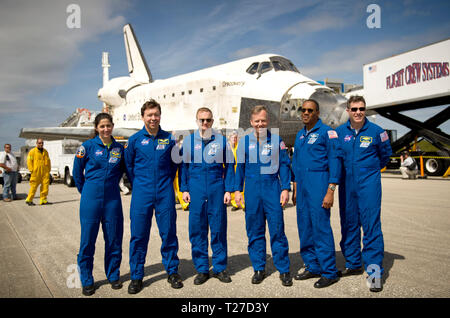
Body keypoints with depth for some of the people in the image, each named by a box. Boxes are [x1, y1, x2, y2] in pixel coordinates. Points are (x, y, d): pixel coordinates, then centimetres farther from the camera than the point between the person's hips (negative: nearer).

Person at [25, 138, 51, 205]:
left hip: (45, 172, 5)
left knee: (45, 186, -1)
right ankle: (29, 200, 8)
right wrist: (31, 170, -9)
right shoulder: (32, 151, 2)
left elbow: (48, 161, 21)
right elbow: (29, 161, -2)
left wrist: (49, 170, 14)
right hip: (36, 173, -5)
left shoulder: (45, 152, 17)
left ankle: (43, 200, 5)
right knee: (34, 186, -3)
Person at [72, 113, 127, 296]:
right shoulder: (88, 146, -3)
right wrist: (85, 191, 10)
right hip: (91, 198, -2)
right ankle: (86, 281, 18)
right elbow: (77, 172, 6)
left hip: (112, 198, 2)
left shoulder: (119, 148, 5)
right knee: (88, 239, 3)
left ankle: (113, 276, 25)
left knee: (114, 238, 7)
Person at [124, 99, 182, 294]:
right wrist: (138, 185, 12)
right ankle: (136, 277, 18)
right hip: (142, 194, 0)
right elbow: (129, 164, 12)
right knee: (138, 235, 4)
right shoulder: (135, 139, 1)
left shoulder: (169, 139, 4)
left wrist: (166, 182, 11)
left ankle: (172, 272, 22)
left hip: (165, 194, 1)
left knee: (169, 233, 7)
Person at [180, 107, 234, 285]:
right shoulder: (189, 141, 8)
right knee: (197, 230, 4)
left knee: (218, 229, 5)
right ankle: (202, 270, 18)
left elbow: (229, 166, 7)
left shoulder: (221, 140, 5)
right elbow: (184, 166, 11)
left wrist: (228, 190, 0)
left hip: (217, 190, -1)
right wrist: (184, 189, 4)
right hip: (196, 191, 1)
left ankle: (220, 268, 19)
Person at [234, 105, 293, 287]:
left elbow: (284, 165, 6)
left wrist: (285, 189, -1)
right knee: (254, 231, 7)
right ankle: (259, 269, 20)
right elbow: (240, 167, 13)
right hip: (252, 189, 2)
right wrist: (237, 190, 8)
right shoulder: (244, 141, 9)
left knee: (277, 229, -1)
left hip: (272, 188, -1)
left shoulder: (277, 140, 5)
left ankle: (284, 270, 12)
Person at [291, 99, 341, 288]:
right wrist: (295, 189, 18)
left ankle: (329, 272, 4)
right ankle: (313, 267, 22)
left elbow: (334, 161, -10)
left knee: (321, 227, -7)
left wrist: (330, 191, -17)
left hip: (318, 183, -7)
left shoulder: (326, 132, -4)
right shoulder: (300, 135, 18)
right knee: (305, 228, 10)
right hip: (302, 184, 8)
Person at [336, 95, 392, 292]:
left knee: (371, 225, -7)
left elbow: (385, 154, 14)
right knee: (348, 224, 10)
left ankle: (374, 271, 1)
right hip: (346, 184, 3)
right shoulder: (339, 132, 4)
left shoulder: (376, 131, -1)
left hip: (369, 183, -3)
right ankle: (353, 264, 25)